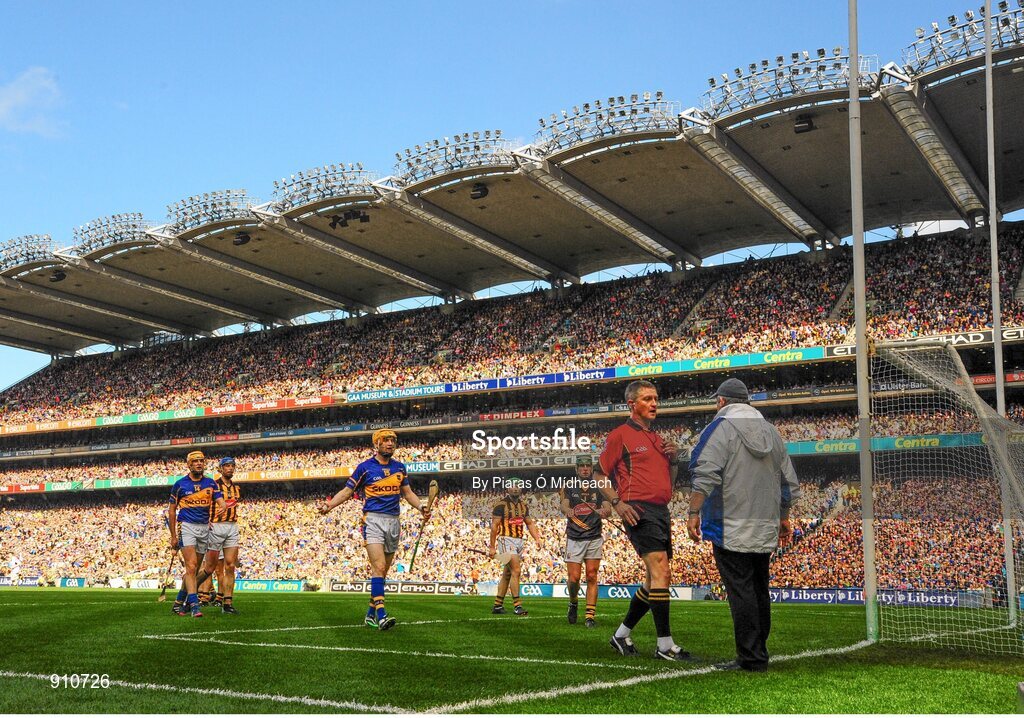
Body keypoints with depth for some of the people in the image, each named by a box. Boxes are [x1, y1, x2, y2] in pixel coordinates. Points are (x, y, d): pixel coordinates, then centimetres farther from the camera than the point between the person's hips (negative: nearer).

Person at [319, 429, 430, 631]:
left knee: (382, 571, 8)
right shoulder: (365, 467, 0)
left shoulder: (399, 467, 13)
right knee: (379, 566, -19)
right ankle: (381, 614, -25)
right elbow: (347, 491, 3)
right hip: (373, 520, -5)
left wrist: (421, 506, 0)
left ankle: (371, 614, 17)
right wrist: (328, 506, -11)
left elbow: (407, 493, 18)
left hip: (393, 522, 5)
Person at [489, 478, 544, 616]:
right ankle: (517, 606, -14)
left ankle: (497, 605, 19)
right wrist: (492, 547, -10)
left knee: (507, 573, 11)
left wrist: (537, 539, 7)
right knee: (516, 571, -16)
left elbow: (530, 523, 21)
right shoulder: (501, 505, -7)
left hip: (519, 541, 7)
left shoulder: (523, 505, 14)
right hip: (506, 540, -7)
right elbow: (494, 526, -8)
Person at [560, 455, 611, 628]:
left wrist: (605, 511, -32)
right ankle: (573, 603, 23)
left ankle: (590, 615, 2)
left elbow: (608, 508, -6)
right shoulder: (569, 487, 7)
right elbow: (564, 505, -11)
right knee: (574, 578, -5)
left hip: (594, 538, 1)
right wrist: (568, 511, -37)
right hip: (574, 538, -1)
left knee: (591, 577, -3)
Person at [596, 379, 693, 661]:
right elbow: (599, 476, -2)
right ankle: (665, 645, -14)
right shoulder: (620, 435, -2)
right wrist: (617, 503, -15)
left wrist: (674, 459, 7)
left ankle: (622, 635, 24)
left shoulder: (657, 439, 21)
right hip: (640, 511, -9)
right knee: (661, 572, -17)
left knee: (655, 579, 11)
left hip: (661, 512, 9)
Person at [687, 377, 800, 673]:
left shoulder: (720, 429, -6)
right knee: (759, 591, 14)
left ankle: (751, 658, -5)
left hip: (731, 529, -7)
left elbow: (705, 476, -18)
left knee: (741, 592, -5)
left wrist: (694, 513, -15)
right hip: (765, 531, 7)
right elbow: (790, 483, 19)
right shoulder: (771, 431, 15)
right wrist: (783, 518, 27)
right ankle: (758, 653, 21)